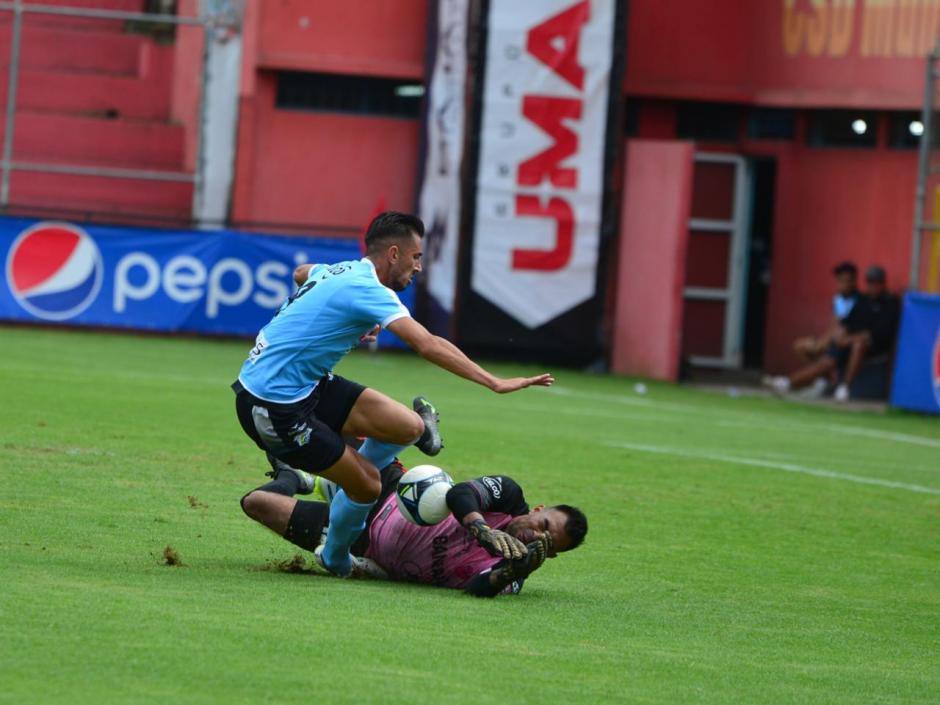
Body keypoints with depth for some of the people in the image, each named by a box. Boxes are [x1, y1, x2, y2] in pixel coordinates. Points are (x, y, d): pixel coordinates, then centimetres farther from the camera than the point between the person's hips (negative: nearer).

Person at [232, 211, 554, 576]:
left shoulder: (338, 270, 8)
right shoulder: (367, 289, -20)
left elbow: (301, 273, 35)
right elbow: (428, 345, -31)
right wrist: (495, 383, -34)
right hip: (274, 406, -9)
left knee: (409, 426, -2)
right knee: (367, 486, -3)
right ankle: (335, 559, 23)